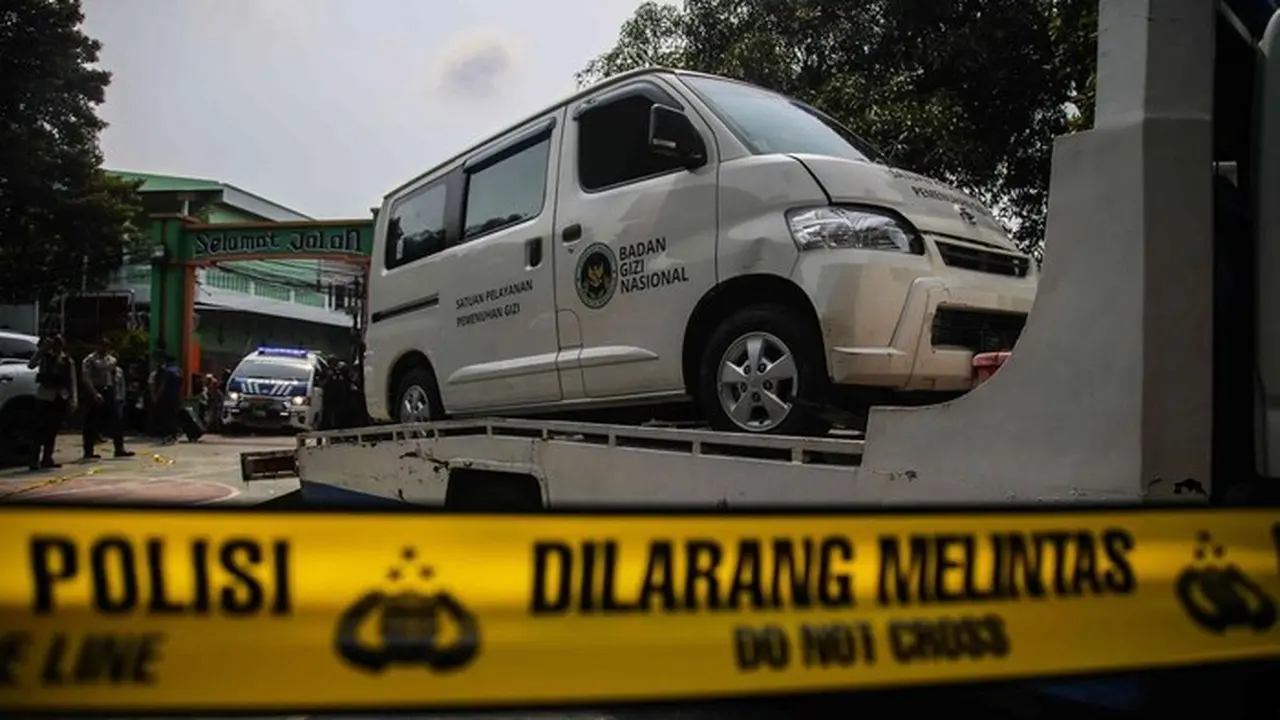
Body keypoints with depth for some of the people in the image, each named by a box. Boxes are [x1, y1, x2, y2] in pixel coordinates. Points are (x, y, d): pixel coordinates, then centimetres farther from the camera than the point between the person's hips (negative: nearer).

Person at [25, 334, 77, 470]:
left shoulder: (67, 361, 9)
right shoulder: (45, 356, 1)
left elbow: (72, 382, 6)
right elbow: (31, 365, -19)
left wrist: (73, 400, -2)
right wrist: (42, 348, -23)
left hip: (61, 398, 3)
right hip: (45, 396, -3)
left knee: (53, 430, 8)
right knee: (41, 429, -7)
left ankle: (47, 458, 16)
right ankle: (35, 459, -6)